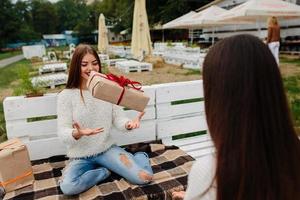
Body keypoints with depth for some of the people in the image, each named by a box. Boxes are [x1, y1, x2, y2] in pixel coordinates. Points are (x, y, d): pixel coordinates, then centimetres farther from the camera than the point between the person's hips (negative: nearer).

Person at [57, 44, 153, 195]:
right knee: (68, 187, -32)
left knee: (144, 177, -18)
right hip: (81, 155, 0)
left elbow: (118, 119, -3)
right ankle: (105, 171, -4)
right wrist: (77, 133, -40)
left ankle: (140, 156, 16)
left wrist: (129, 124, -28)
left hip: (107, 149, 1)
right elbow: (63, 133, -15)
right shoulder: (66, 96, -10)